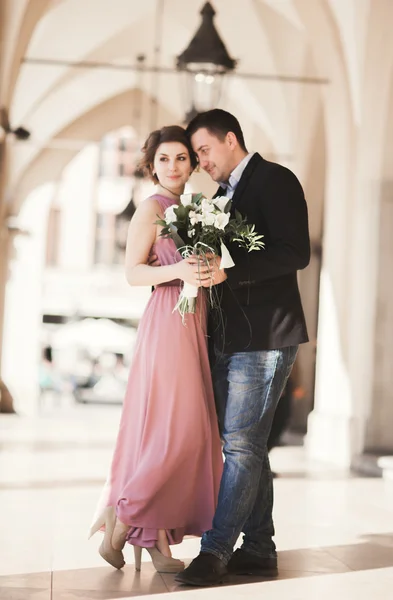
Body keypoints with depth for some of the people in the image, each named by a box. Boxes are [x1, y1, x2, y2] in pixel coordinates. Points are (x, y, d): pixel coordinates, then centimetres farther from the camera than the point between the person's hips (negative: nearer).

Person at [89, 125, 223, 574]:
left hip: (194, 322, 8)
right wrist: (178, 271, -23)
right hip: (168, 321, -8)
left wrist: (209, 269, 4)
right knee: (176, 429, -13)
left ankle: (161, 544, 9)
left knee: (189, 431, 5)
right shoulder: (151, 208, -3)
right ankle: (120, 520, 0)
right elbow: (133, 272, -10)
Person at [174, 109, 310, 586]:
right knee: (247, 444, 11)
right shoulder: (223, 193, 20)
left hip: (265, 336, -9)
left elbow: (295, 253, -18)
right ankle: (258, 550, 18)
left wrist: (228, 271, -23)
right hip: (230, 338, 9)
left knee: (241, 444, -7)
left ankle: (216, 550, -3)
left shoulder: (276, 180, -6)